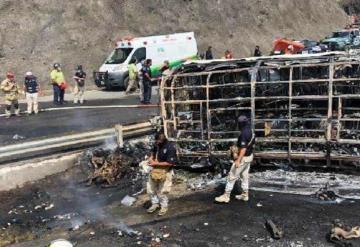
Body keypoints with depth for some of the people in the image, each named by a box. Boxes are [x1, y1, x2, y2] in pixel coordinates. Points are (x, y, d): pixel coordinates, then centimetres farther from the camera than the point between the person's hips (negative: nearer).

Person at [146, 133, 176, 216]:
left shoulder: (170, 148, -25)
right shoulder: (156, 144, -5)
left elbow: (170, 163, -26)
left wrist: (157, 163, -25)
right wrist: (151, 157, -5)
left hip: (165, 172, -7)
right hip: (155, 170, 7)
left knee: (162, 191, 3)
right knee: (150, 188, 14)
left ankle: (164, 206, 26)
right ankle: (155, 203, 35)